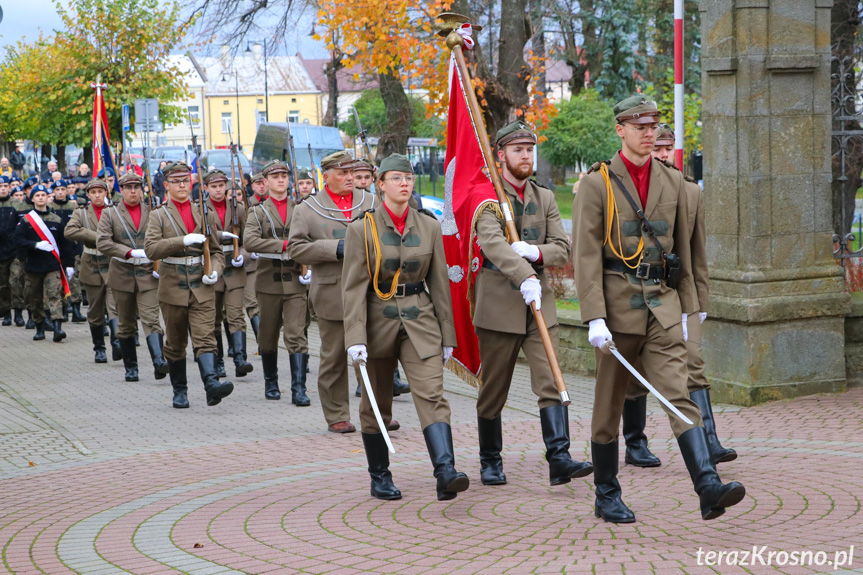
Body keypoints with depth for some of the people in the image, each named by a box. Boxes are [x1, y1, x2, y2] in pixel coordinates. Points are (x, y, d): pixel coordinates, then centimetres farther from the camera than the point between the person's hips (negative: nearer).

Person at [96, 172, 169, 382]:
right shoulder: (110, 214, 4)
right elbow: (102, 242, -9)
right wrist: (130, 252, -19)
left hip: (148, 275, -1)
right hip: (122, 276, 1)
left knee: (151, 318, -16)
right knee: (126, 324, 9)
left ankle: (159, 362, -29)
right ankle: (130, 368, 19)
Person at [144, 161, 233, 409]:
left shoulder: (205, 214, 12)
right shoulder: (159, 216, 4)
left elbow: (216, 251, 17)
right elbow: (150, 249, -11)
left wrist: (215, 271, -4)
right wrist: (183, 241, -22)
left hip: (202, 288, 1)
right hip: (172, 288, 0)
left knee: (204, 337, -14)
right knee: (175, 343, 8)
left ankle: (211, 383, -27)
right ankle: (179, 391, 20)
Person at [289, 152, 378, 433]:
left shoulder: (371, 202, 13)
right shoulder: (307, 210, 4)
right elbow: (296, 247, -4)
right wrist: (335, 249, -12)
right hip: (332, 292, -2)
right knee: (334, 357, 3)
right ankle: (336, 416, 13)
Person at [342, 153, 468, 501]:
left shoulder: (429, 227, 4)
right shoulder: (362, 229, -4)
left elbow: (439, 283, 7)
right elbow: (353, 287, -8)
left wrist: (447, 335, 7)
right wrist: (355, 339, -16)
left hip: (420, 319, 1)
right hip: (379, 319, -1)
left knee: (431, 393, -15)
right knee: (376, 403, 9)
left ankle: (446, 473, -27)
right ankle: (380, 479, 23)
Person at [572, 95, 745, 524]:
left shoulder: (672, 182, 10)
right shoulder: (597, 184, -3)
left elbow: (682, 251, 16)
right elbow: (586, 256, -9)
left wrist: (686, 309, 13)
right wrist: (595, 318, -17)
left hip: (663, 305, 3)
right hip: (618, 306, -3)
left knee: (678, 393, -10)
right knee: (609, 404, 7)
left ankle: (708, 488, -20)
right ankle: (607, 497, 20)